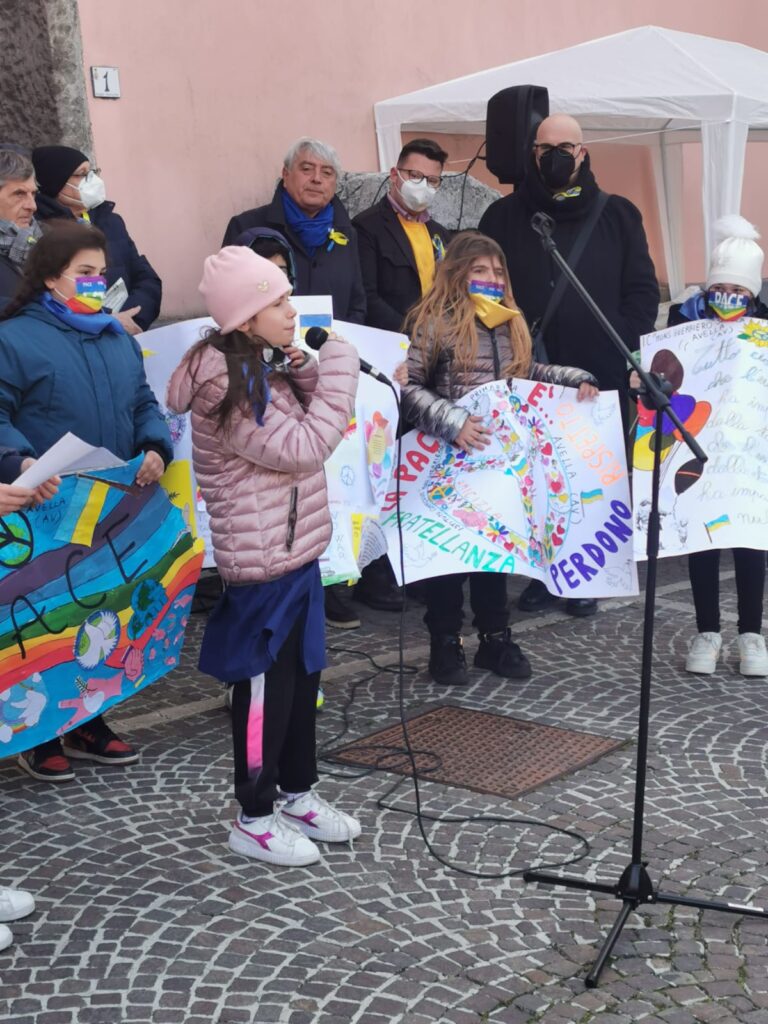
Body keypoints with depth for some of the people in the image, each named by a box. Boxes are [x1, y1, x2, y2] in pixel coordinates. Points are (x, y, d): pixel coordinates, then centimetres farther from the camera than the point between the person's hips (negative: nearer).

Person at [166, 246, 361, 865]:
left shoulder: (263, 368, 8)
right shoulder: (226, 388, -21)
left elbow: (306, 423, 18)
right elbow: (303, 447, -24)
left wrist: (305, 372, -1)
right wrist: (338, 365, -16)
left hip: (297, 549, 9)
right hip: (262, 560, -9)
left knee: (302, 675, 17)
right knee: (265, 685, 1)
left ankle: (298, 793, 31)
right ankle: (255, 819, 15)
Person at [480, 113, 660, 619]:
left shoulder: (617, 215, 7)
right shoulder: (505, 217, 7)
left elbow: (642, 291, 6)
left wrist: (623, 351, -6)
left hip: (600, 378, 0)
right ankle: (541, 572, 17)